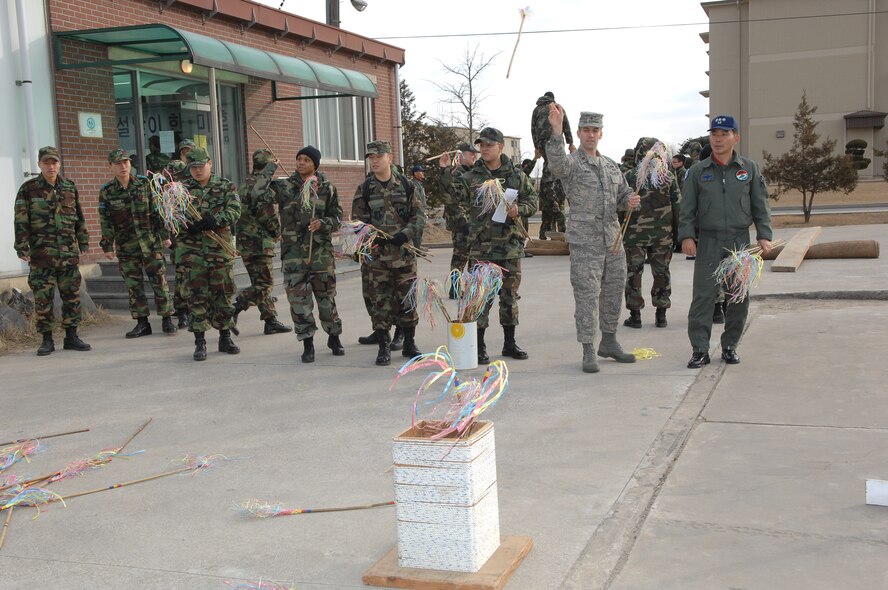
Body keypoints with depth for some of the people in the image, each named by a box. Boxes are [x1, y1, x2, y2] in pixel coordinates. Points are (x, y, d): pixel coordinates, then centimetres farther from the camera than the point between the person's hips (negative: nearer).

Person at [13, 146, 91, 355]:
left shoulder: (70, 187, 10)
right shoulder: (28, 189, -1)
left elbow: (79, 218, 15)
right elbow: (20, 221, -3)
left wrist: (83, 244, 13)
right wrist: (22, 248, -8)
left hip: (69, 254, 3)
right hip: (41, 255, -3)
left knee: (72, 297, 6)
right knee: (43, 299, 0)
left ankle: (71, 337, 16)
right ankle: (47, 340, 9)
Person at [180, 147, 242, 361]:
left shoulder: (226, 186, 6)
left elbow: (234, 211, -7)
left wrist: (213, 220, -22)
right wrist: (188, 225, -18)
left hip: (220, 249, 0)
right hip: (192, 250, 0)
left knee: (223, 293, 7)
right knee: (197, 295, 0)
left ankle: (225, 338, 18)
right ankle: (200, 342, 5)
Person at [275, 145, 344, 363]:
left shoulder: (327, 188, 4)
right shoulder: (284, 186, 4)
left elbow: (337, 217, 5)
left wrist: (322, 223, -13)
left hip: (321, 249, 0)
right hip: (293, 249, 0)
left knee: (326, 295, 7)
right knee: (298, 297, 0)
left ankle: (334, 337, 25)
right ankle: (307, 344, 9)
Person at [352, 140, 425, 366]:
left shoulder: (406, 185, 3)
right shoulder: (365, 189, 2)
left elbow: (419, 216, 3)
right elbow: (357, 221, 3)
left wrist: (405, 235, -13)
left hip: (404, 253, 1)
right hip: (376, 254, 0)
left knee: (407, 299, 6)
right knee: (380, 302, 0)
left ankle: (409, 344, 19)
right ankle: (384, 347, 9)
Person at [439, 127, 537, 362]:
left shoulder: (516, 175, 6)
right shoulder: (471, 177, 3)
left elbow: (532, 200, 9)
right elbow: (455, 194, -10)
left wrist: (519, 210, -11)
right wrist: (445, 171, -23)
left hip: (511, 245, 2)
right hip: (481, 246, -1)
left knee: (510, 295, 10)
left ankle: (509, 343, 22)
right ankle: (479, 346, 7)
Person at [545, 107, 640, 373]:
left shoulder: (611, 165, 15)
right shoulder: (571, 163, -6)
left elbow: (623, 193, 23)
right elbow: (557, 163, -30)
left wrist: (631, 200, -2)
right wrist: (557, 130, -46)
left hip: (613, 240, 7)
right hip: (584, 242, -7)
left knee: (614, 292, 14)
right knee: (587, 296, -6)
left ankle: (609, 343, 28)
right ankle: (588, 352, 1)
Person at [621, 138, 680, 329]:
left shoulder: (629, 176, -6)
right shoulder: (669, 177, 2)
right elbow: (677, 205, 4)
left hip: (634, 234, -2)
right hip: (663, 234, 2)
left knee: (634, 273, 5)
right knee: (662, 272, 10)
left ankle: (635, 315, 6)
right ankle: (661, 315, 14)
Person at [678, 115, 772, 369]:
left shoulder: (749, 168, 8)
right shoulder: (698, 171, 6)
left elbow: (760, 205, 9)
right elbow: (687, 208, 5)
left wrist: (764, 235, 0)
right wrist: (687, 236, -7)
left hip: (740, 241, 1)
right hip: (708, 241, -1)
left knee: (739, 297, 4)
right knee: (703, 296, -6)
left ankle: (729, 346, 17)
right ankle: (700, 350, -2)